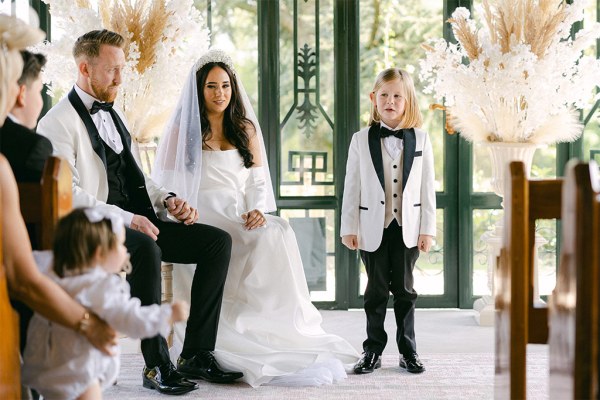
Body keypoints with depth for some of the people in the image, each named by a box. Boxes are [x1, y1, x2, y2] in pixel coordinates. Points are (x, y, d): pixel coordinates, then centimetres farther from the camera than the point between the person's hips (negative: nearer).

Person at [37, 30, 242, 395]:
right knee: (146, 250, -39)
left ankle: (197, 354, -10)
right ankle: (157, 365, -29)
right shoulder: (58, 122, -6)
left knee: (218, 241, -9)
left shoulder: (114, 114, 21)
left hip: (138, 221, 8)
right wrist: (126, 218, -24)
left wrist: (168, 200, 5)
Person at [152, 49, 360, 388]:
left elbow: (258, 181, 12)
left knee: (278, 233, -30)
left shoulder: (245, 129, 18)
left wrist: (257, 210, -10)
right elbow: (166, 183, 1)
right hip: (202, 220, -4)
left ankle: (283, 322, -26)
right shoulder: (182, 131, 8)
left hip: (241, 220, 4)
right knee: (267, 241, -31)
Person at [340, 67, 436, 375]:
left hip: (407, 227, 0)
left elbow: (427, 187, 2)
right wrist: (349, 228, -1)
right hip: (373, 227, 0)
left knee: (404, 289, 8)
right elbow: (352, 187, 2)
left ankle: (408, 350, 16)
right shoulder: (361, 140, 2)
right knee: (376, 290, 7)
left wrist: (427, 229, -1)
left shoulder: (421, 139, 3)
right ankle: (373, 351, 15)